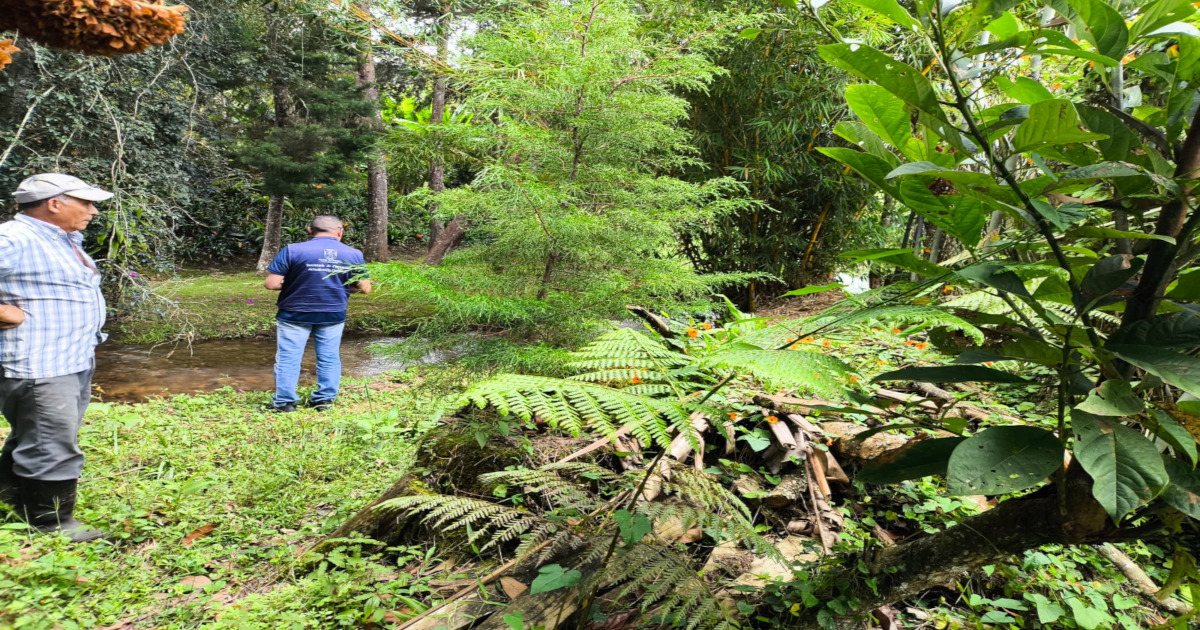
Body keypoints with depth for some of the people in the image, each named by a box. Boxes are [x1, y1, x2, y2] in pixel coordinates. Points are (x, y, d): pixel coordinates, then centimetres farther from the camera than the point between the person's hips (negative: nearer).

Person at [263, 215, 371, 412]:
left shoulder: (293, 250, -9)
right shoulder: (353, 254, -2)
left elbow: (271, 284, -10)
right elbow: (365, 288, 2)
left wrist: (292, 283, 9)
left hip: (294, 314, -2)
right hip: (333, 315, 2)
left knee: (288, 357, 7)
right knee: (329, 358, 13)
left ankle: (284, 402, 11)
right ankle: (325, 400, 18)